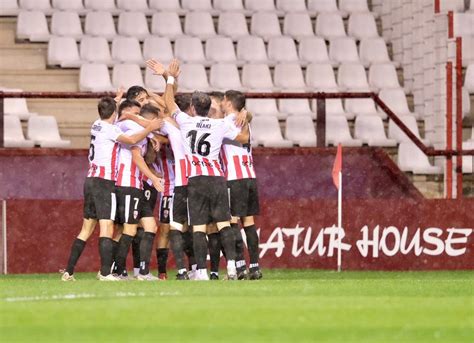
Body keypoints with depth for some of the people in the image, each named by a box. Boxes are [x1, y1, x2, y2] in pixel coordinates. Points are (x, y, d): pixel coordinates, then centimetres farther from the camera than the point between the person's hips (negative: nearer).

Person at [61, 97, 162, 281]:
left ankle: (69, 271, 10)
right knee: (106, 227, -12)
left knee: (87, 228, 12)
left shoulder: (97, 126, 14)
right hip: (104, 182, -8)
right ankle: (105, 273, -21)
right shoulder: (109, 129, -10)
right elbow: (131, 140, -22)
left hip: (91, 181, 8)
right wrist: (150, 128, -11)